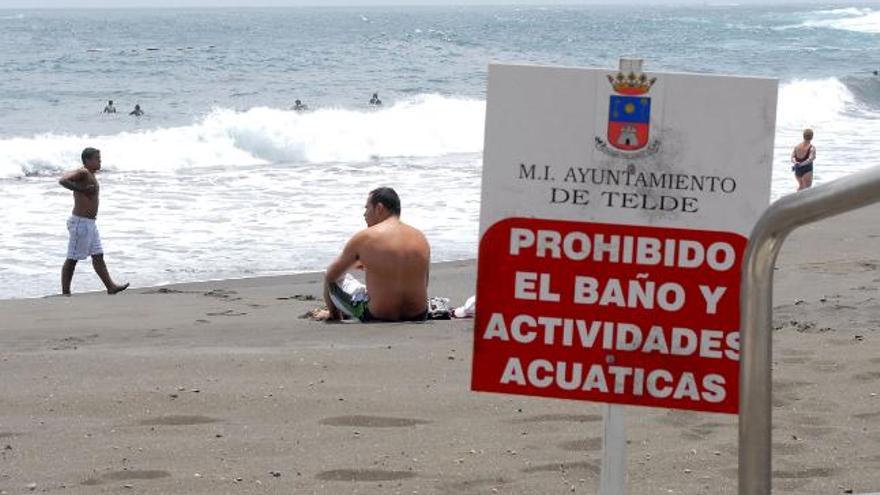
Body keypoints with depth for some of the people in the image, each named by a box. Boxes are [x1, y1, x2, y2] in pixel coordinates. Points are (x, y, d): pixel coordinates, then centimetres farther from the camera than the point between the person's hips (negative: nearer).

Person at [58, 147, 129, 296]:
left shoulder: (90, 175, 14)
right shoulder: (82, 173, -16)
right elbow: (63, 180, -30)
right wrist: (82, 190, -26)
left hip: (90, 223, 10)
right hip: (81, 222, -10)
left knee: (98, 255, 10)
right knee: (72, 259, -3)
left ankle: (110, 286, 12)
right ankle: (65, 292, 1)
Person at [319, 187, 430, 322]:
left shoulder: (364, 238, -9)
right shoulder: (421, 238, 3)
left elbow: (330, 276, 3)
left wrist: (334, 314, 20)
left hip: (377, 318, -5)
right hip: (418, 317, 5)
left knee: (332, 280, 17)